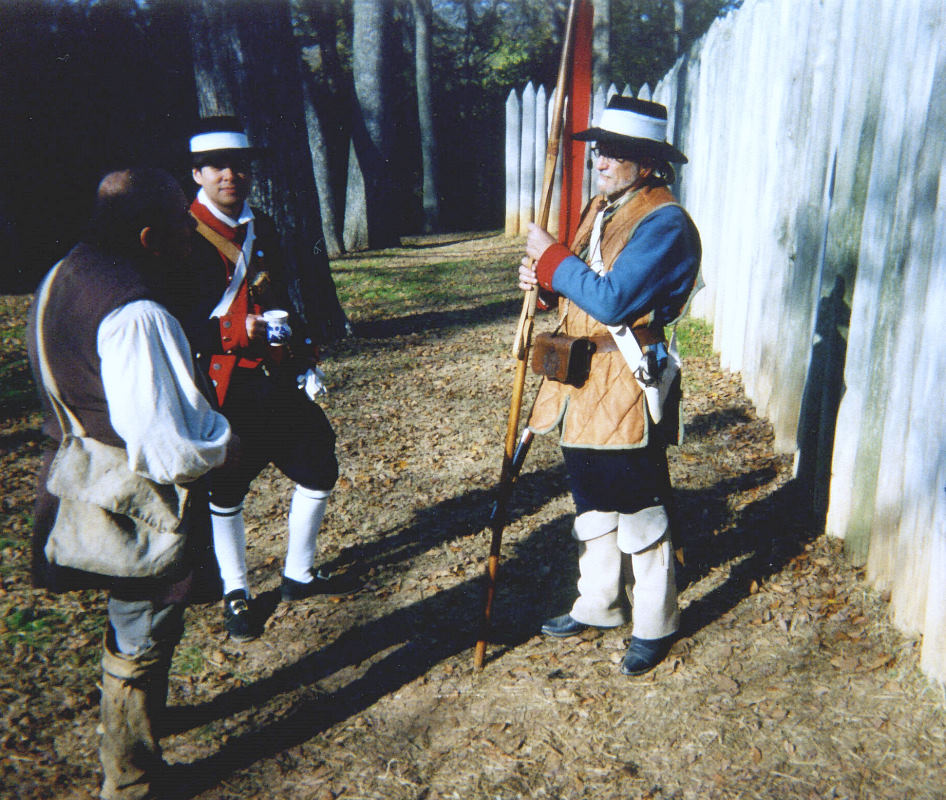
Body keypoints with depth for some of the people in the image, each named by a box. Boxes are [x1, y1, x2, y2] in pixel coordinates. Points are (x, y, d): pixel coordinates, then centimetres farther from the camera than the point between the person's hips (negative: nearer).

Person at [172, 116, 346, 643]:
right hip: (221, 388, -6)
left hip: (277, 381, 6)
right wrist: (237, 332, -25)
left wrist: (306, 359, 10)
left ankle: (300, 575, 29)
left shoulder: (263, 228, 11)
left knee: (320, 471, 10)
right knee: (224, 492, 7)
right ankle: (236, 594, 27)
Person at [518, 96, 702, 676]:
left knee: (638, 510, 5)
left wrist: (550, 256, -18)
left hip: (629, 388, -9)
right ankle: (599, 606, 38)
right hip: (583, 385, 9)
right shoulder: (601, 209, 11)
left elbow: (612, 301, -28)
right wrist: (544, 281, -4)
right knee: (592, 501, 19)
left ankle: (656, 625, 25)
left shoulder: (665, 223, -18)